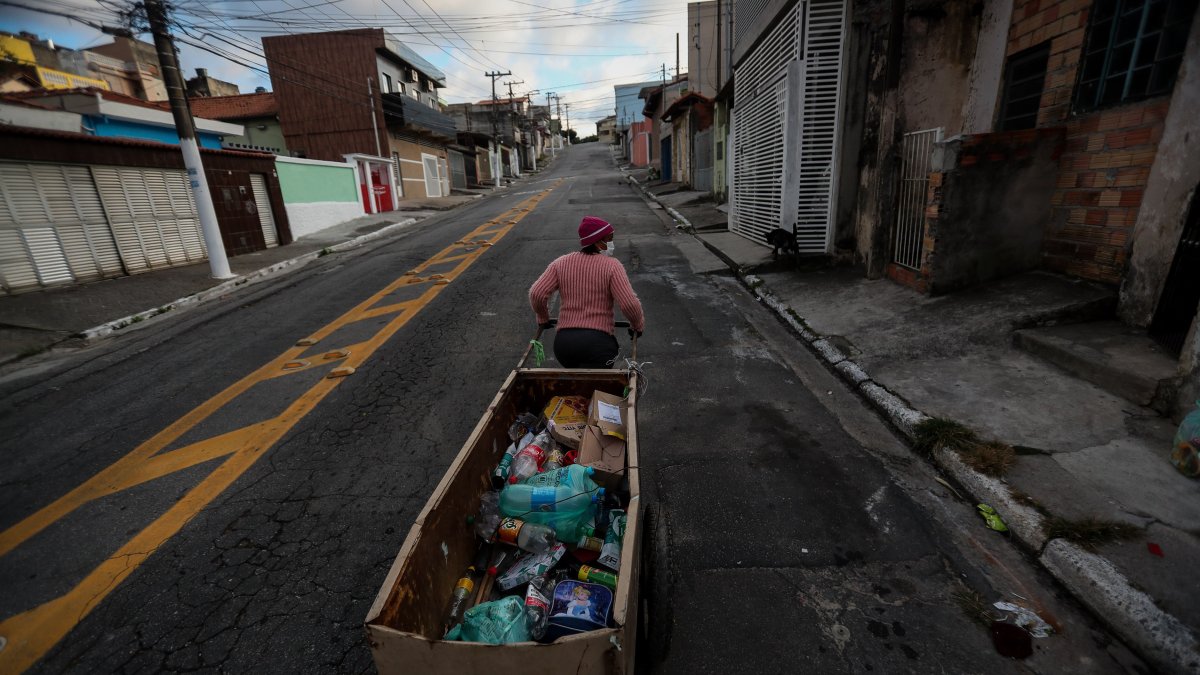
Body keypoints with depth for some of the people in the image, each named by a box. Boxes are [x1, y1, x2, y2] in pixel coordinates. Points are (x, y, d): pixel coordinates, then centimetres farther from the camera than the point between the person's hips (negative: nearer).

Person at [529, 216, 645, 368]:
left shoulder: (561, 263, 8)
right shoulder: (612, 266, -3)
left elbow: (536, 294, -2)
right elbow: (629, 303, -12)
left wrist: (543, 318, 16)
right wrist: (638, 326, 7)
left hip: (563, 341, 5)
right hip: (598, 343, -4)